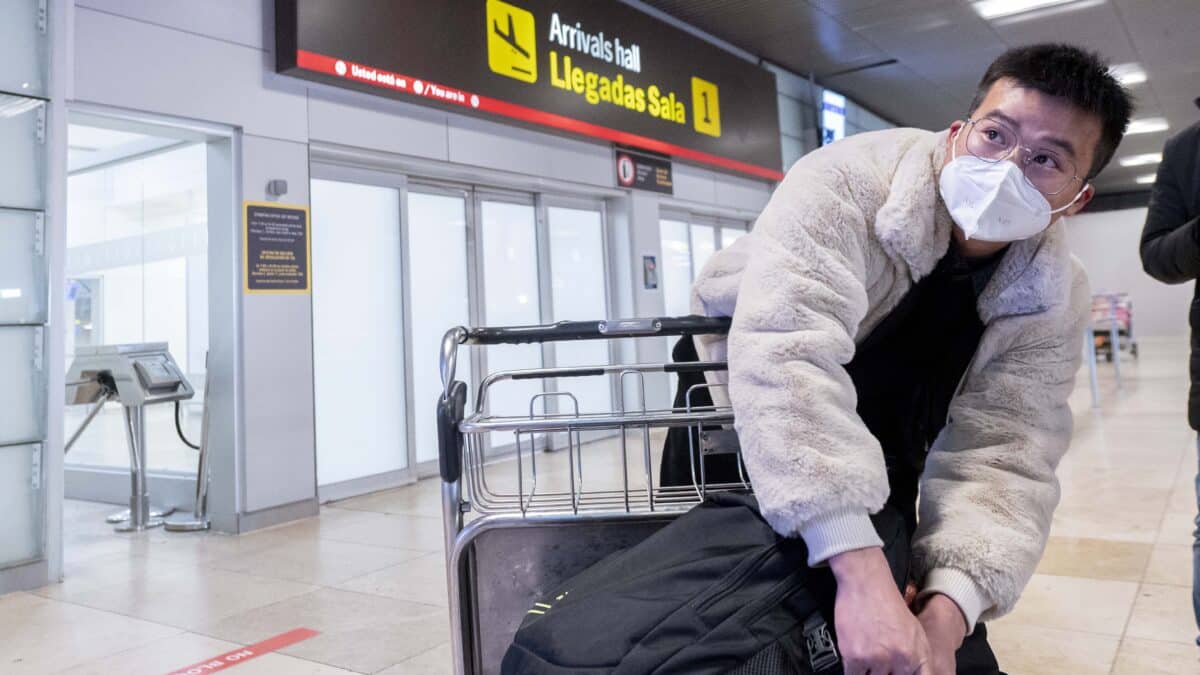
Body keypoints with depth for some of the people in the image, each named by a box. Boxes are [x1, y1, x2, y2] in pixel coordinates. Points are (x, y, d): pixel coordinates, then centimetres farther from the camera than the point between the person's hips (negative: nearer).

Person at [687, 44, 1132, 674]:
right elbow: (786, 351, -44)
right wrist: (860, 570, -52)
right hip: (741, 415, -3)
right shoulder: (848, 181, -29)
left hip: (875, 478, 4)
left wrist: (947, 610, -40)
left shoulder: (1053, 303, -14)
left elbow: (1000, 458, -21)